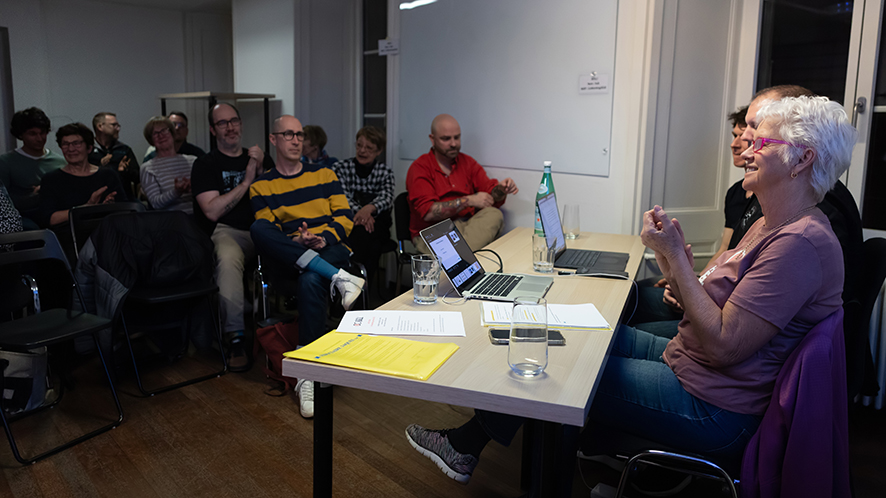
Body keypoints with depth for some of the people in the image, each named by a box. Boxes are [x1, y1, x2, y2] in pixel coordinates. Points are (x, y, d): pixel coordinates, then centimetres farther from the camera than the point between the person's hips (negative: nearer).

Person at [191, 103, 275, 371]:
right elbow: (212, 211, -5)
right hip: (227, 231, -3)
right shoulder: (205, 165, 9)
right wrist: (246, 181, -5)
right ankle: (236, 339, -31)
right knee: (228, 258, -38)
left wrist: (261, 171, -1)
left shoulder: (261, 159, 22)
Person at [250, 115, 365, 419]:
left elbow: (345, 218, 10)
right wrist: (296, 243, -18)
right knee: (257, 229, -32)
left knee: (310, 281, -37)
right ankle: (338, 278, -38)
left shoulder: (324, 175, 19)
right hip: (289, 257, 1)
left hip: (332, 249, 0)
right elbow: (266, 231, 3)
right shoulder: (261, 186, 16)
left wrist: (324, 238, -12)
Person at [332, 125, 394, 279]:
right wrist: (359, 211, -25)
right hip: (348, 220, 0)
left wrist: (370, 208, -28)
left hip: (377, 224, 0)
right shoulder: (341, 167, 12)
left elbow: (387, 198, -4)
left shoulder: (385, 171, 15)